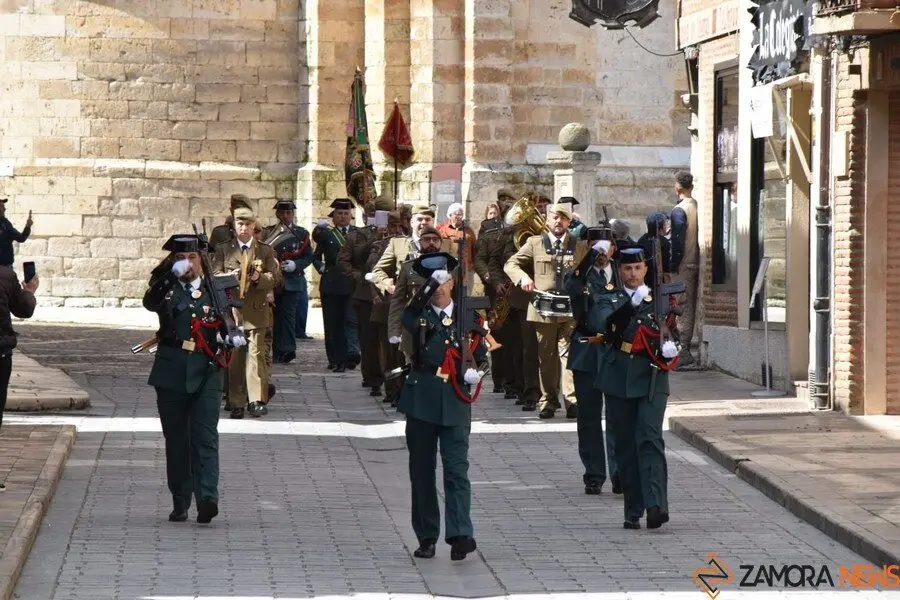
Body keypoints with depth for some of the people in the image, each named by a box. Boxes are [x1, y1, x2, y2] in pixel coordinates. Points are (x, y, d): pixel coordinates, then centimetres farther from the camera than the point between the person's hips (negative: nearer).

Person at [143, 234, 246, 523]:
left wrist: (234, 336, -7)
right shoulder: (167, 290, 4)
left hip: (206, 372, 0)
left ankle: (207, 499, -19)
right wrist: (169, 275, -37)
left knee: (205, 437, -11)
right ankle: (180, 502, 15)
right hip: (171, 372, 0)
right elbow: (150, 303, -20)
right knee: (176, 439, 7)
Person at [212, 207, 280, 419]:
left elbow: (276, 278, 5)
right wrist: (231, 276, -13)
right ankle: (236, 403, 4)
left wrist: (260, 278, -15)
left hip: (257, 311, -1)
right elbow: (214, 276, 6)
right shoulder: (223, 250, 12)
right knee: (233, 357, 0)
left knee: (257, 354, -7)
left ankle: (257, 400, -4)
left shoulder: (265, 251, 12)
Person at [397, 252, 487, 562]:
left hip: (455, 402, 0)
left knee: (457, 469, -9)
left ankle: (460, 535, -15)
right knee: (421, 471, 5)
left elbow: (481, 356, 15)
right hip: (421, 400, 1)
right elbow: (407, 319, -22)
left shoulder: (467, 318, 8)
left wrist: (476, 372, -7)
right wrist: (429, 285, -31)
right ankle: (426, 537, 13)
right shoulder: (420, 316, 3)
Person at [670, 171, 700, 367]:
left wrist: (673, 267, -10)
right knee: (691, 308, 11)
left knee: (682, 308, -6)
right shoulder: (698, 207, 6)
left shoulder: (679, 211, -14)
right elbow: (700, 237, 10)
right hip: (696, 263, 7)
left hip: (683, 265, -7)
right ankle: (686, 347, 16)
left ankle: (683, 352, -9)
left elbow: (678, 242, -17)